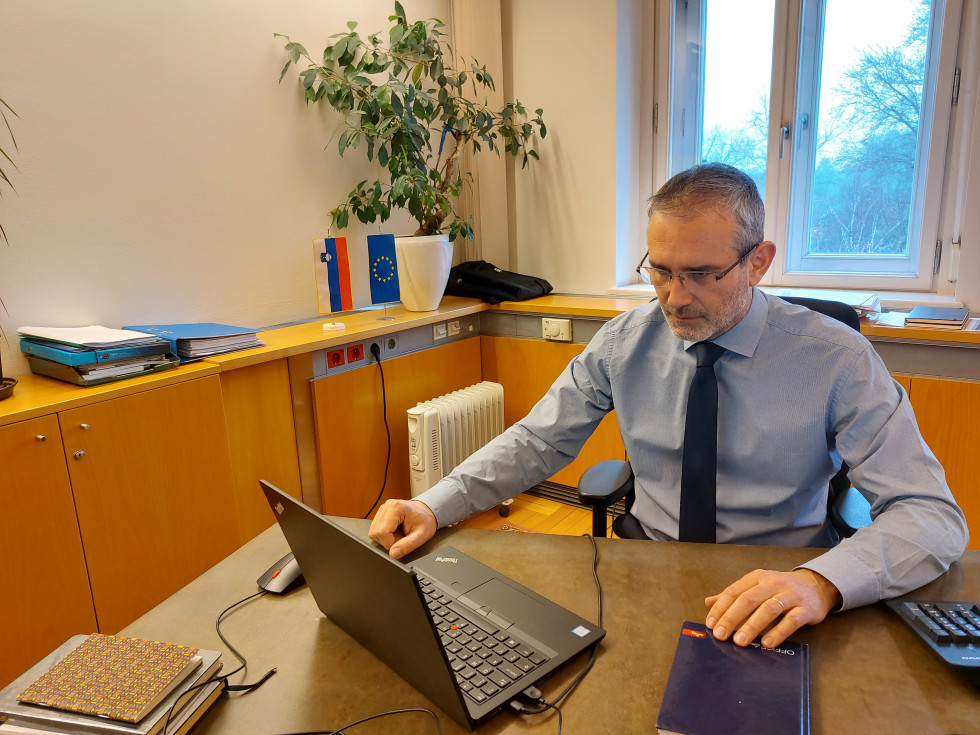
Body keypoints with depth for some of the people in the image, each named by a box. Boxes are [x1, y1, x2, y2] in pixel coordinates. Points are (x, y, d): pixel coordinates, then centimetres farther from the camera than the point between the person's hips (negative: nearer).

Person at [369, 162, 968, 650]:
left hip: (774, 603, -1)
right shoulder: (624, 342, -4)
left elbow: (933, 515, -15)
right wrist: (434, 506, -16)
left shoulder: (837, 359, -12)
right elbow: (535, 443, -1)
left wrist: (821, 581, -36)